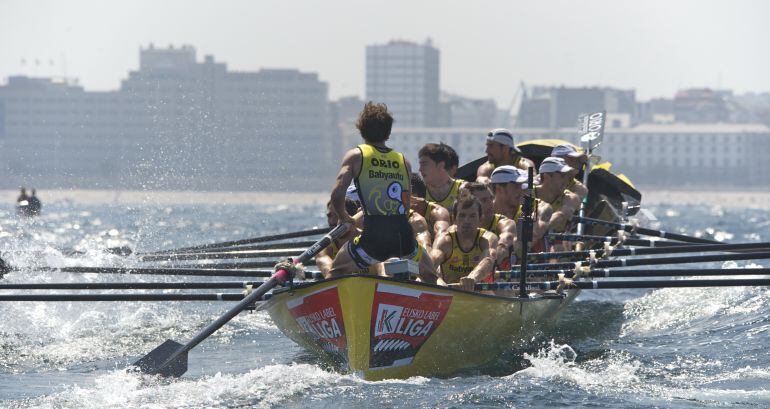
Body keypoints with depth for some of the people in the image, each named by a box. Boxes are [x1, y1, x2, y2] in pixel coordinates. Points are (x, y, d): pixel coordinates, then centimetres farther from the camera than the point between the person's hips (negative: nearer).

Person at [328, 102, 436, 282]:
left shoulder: (356, 155, 7)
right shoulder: (403, 161, 15)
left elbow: (337, 194, -5)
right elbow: (406, 208, 13)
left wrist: (343, 217, 16)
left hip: (373, 239, -2)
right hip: (405, 240, 2)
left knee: (335, 273, 23)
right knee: (429, 275, 30)